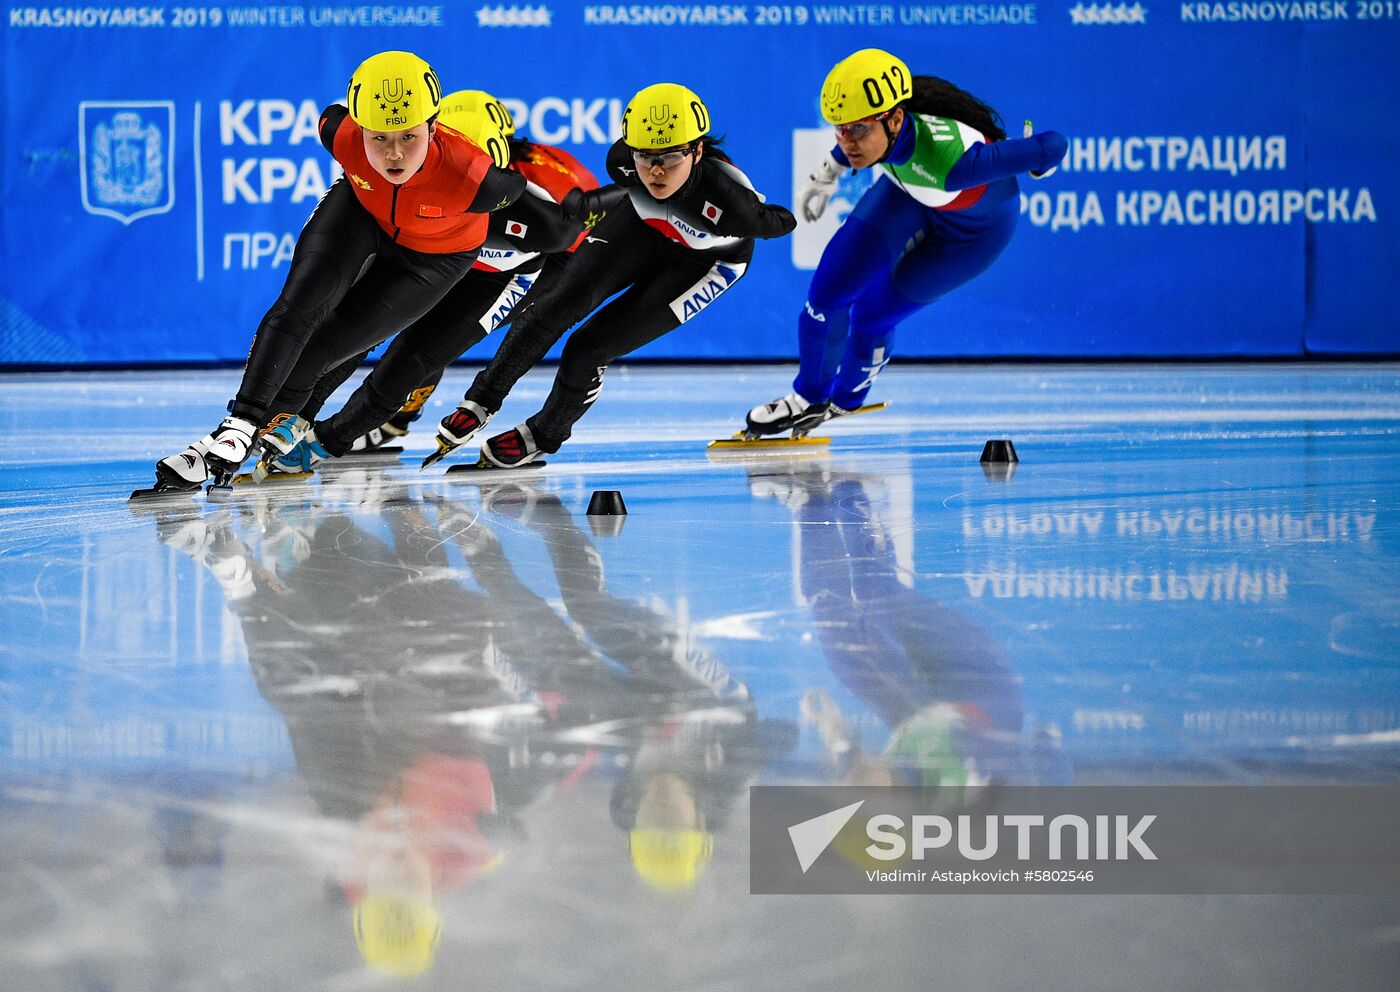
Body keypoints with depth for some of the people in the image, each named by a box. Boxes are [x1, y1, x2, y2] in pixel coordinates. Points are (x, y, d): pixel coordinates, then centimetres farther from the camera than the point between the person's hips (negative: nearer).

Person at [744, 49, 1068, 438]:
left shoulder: (947, 160, -48)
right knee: (828, 289, -4)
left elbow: (1053, 146, -39)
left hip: (974, 225, -5)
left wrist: (1036, 164, -15)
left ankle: (844, 402, 30)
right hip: (909, 193, 5)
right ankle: (808, 397, 22)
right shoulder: (876, 124, -31)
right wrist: (828, 172, 12)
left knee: (873, 312, -2)